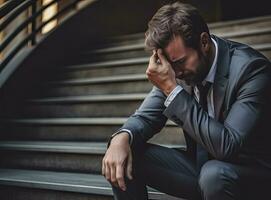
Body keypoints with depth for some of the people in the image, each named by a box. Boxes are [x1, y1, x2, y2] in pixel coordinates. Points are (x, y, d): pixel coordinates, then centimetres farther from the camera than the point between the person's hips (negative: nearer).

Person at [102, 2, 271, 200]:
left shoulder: (251, 67, -23)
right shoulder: (174, 66, -6)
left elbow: (227, 146, -31)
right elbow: (146, 117, 0)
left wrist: (172, 89, -33)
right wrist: (122, 137, -24)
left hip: (252, 173, -4)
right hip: (200, 164, 5)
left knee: (214, 173, -38)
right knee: (119, 159, -10)